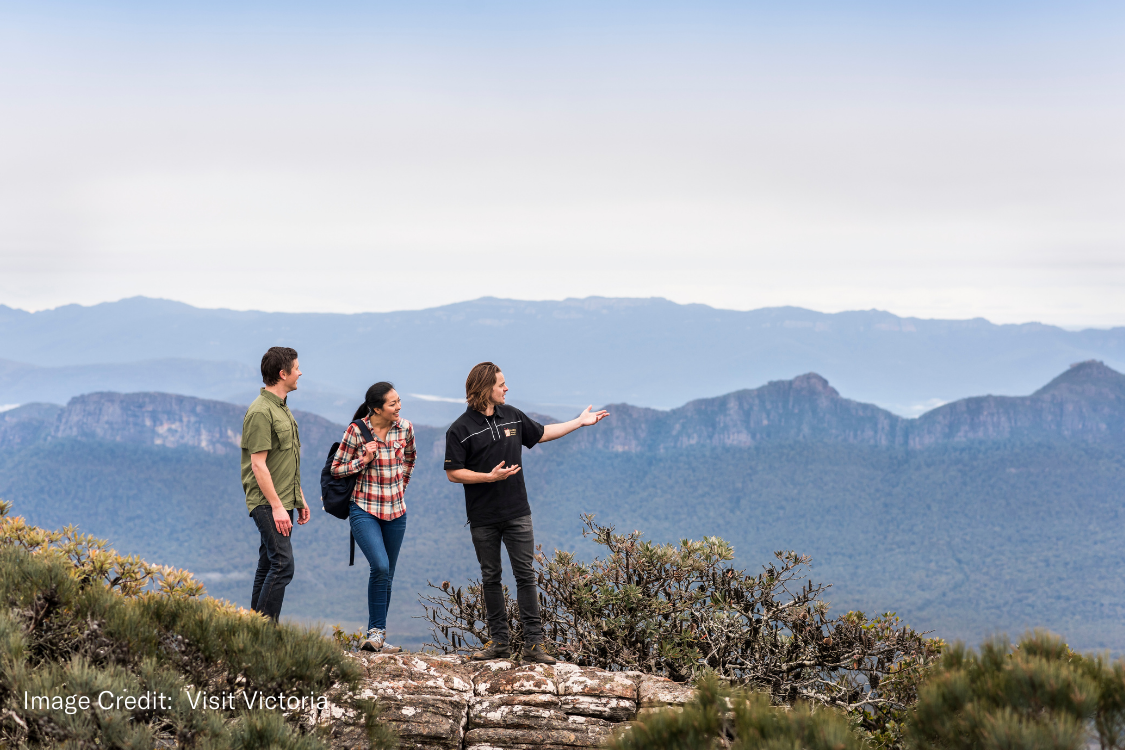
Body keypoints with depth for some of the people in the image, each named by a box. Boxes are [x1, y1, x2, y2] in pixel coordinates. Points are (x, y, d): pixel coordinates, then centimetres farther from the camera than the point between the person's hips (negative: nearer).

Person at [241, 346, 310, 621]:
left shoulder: (282, 408, 17)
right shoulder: (260, 412, -15)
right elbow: (258, 465, -19)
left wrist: (299, 498, 22)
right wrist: (277, 506, -22)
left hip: (282, 501, 10)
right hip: (268, 503, -10)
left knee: (268, 565, 11)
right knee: (282, 565, -15)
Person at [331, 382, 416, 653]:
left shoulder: (405, 428, 1)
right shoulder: (356, 431, -11)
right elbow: (336, 468, -3)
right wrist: (364, 460, -17)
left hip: (395, 511, 5)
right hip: (364, 510, -5)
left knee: (387, 575, 7)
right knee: (380, 567, -21)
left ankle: (375, 636, 16)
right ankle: (377, 632, -11)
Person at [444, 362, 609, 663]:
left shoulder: (512, 416, 8)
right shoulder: (460, 430, -8)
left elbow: (541, 433, 24)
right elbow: (453, 472, -9)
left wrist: (580, 422, 28)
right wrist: (490, 476, -18)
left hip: (517, 513, 3)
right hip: (483, 518, -3)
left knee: (525, 574, -2)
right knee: (491, 578, 6)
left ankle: (533, 643, -3)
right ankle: (498, 641, 16)